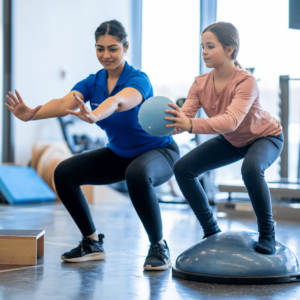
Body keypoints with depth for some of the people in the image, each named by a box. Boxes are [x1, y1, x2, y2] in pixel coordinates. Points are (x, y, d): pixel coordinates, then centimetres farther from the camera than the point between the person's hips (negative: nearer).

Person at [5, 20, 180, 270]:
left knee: (138, 174, -40)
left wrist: (93, 116, -70)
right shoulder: (92, 82, -8)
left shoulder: (138, 80, -24)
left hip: (158, 153, -6)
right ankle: (92, 243, 5)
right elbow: (64, 103, -28)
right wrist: (32, 115, -49)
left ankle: (159, 246, -19)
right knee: (65, 173, -10)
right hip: (119, 153, 6)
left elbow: (118, 102, -48)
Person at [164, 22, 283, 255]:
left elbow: (231, 121, -49)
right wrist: (170, 124, -52)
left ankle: (267, 233, -16)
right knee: (183, 168, -8)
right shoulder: (200, 84, -18)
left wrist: (191, 125, -62)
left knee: (251, 168, -39)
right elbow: (184, 117, -28)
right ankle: (211, 231, 9)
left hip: (265, 137, -6)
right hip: (231, 141, 6)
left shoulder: (246, 82, -35)